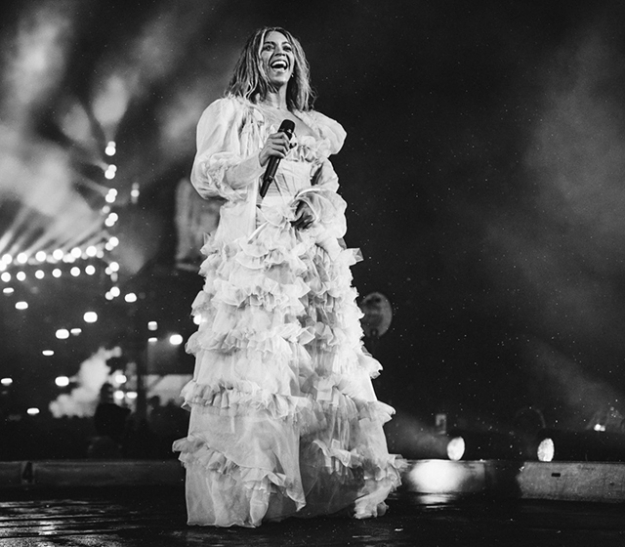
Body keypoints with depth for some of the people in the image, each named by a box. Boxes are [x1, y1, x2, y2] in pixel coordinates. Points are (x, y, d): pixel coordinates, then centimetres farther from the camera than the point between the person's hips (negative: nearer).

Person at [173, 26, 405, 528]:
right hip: (249, 255, -4)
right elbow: (204, 175, -1)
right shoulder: (229, 114, 10)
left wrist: (316, 206, -1)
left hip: (310, 255, 5)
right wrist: (259, 159, -16)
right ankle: (242, 495, -13)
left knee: (318, 366, -2)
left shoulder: (315, 128, 22)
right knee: (251, 364, -13)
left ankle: (325, 487, 1)